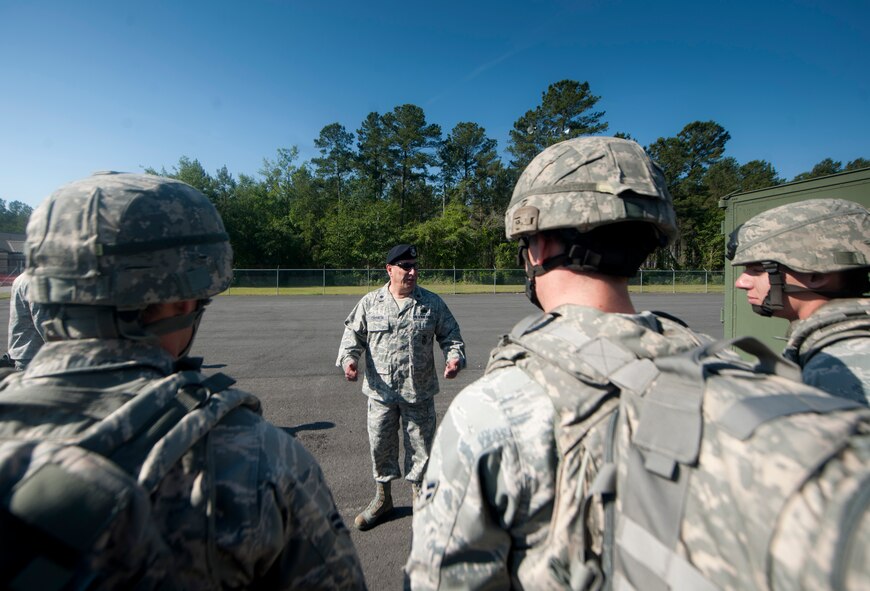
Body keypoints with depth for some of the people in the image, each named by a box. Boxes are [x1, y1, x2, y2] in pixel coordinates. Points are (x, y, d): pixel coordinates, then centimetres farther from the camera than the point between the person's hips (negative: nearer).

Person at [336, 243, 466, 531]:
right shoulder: (370, 302, 1)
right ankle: (382, 497, 39)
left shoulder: (432, 303, 0)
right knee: (380, 445, 15)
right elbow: (353, 333, 6)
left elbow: (451, 336, 4)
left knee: (420, 446, 12)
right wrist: (348, 358, -12)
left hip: (419, 392, 0)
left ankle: (419, 496, 37)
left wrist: (455, 357, -14)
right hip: (380, 391, 1)